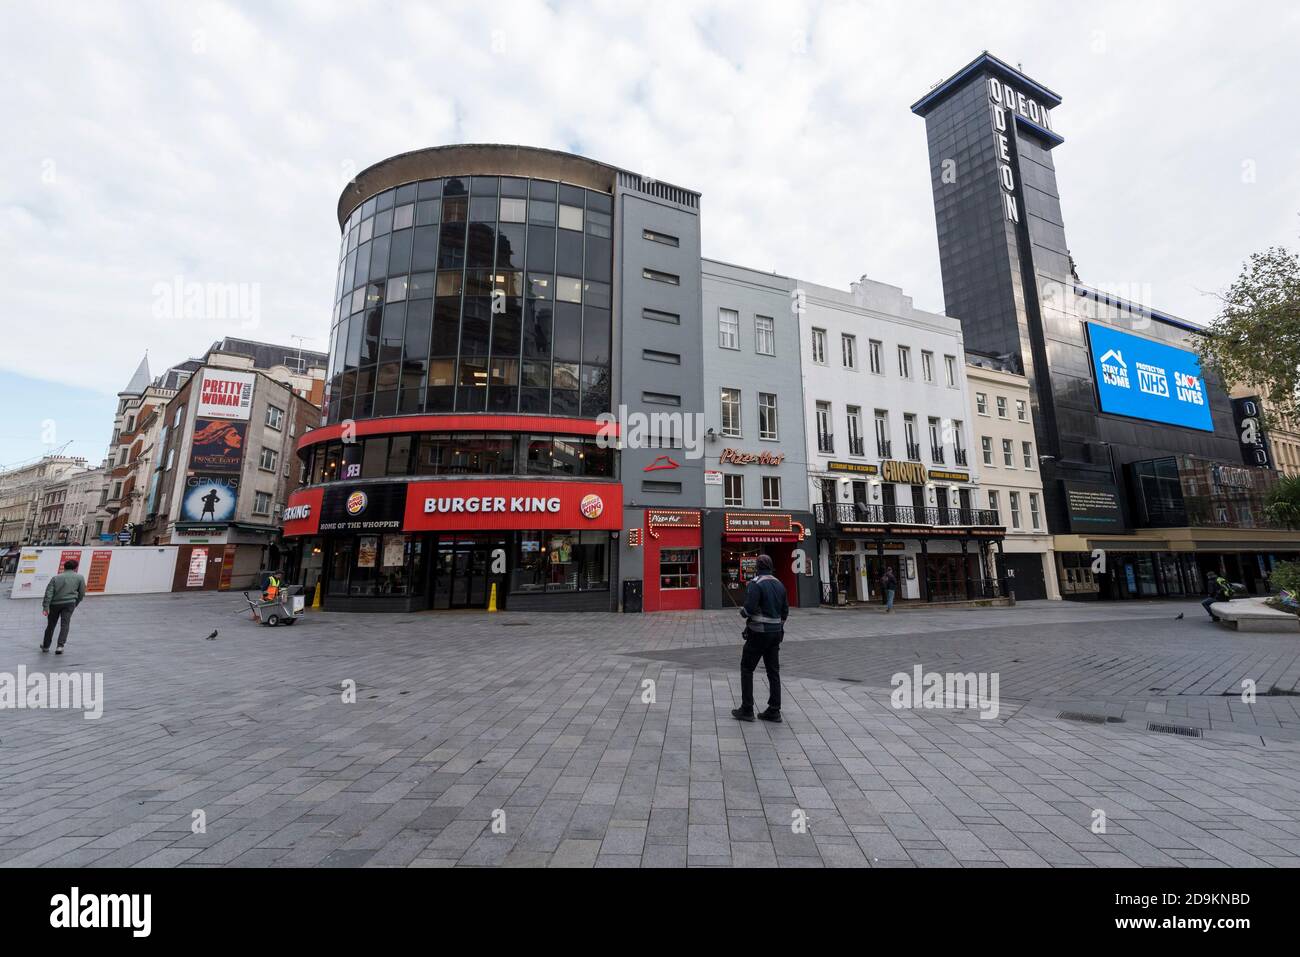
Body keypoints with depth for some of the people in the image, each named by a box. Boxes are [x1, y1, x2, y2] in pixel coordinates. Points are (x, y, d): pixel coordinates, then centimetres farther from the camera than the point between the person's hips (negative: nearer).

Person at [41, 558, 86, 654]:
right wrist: (75, 604, 21)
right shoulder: (79, 578, 7)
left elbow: (49, 592, -1)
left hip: (55, 603, 3)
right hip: (69, 603, -2)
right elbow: (82, 594, 7)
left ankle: (46, 646, 30)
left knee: (51, 625, 17)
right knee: (65, 624, -3)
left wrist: (45, 607, -5)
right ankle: (60, 646, -14)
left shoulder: (55, 578, 10)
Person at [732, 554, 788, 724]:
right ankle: (774, 711, 14)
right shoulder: (779, 585, 8)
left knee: (747, 669, 6)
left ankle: (747, 710, 8)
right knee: (773, 671, 11)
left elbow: (749, 608, -23)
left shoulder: (756, 584, -14)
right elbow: (785, 610, 12)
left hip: (758, 633, -7)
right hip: (776, 632, 7)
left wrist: (742, 612, -1)